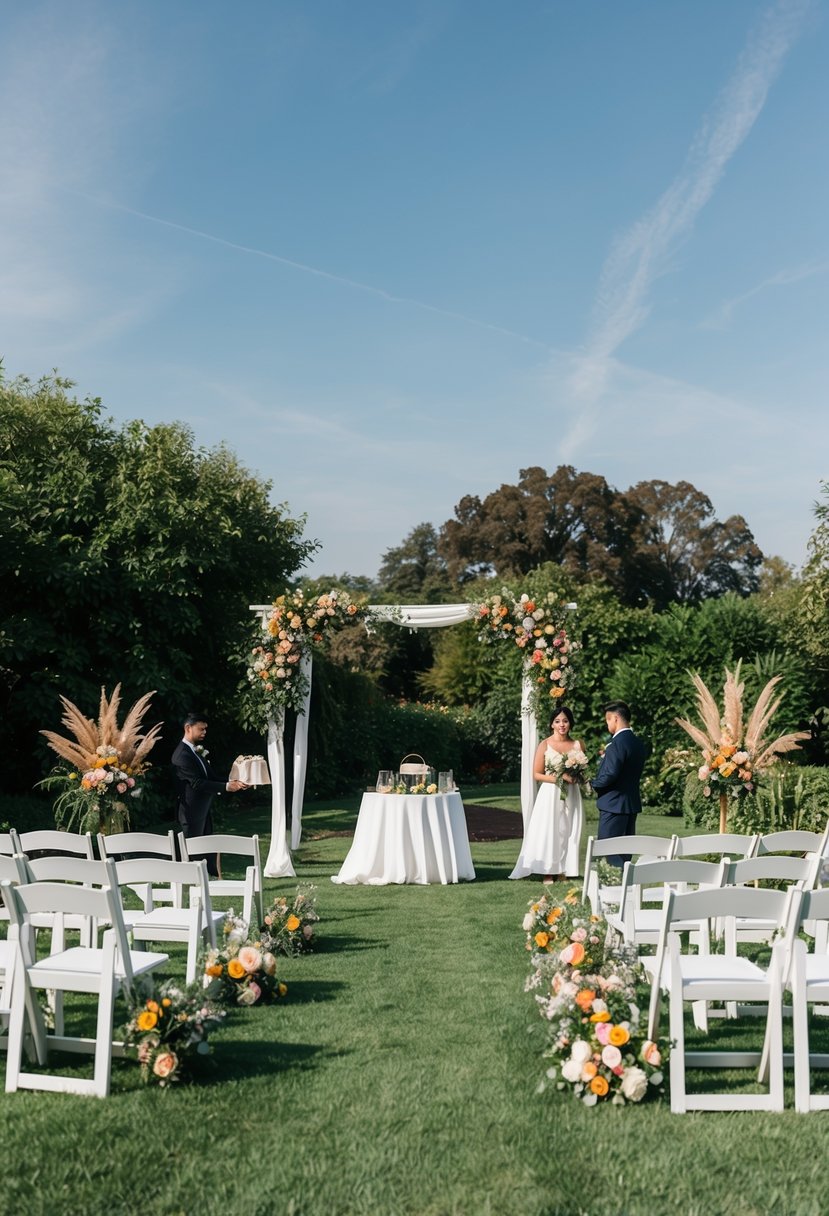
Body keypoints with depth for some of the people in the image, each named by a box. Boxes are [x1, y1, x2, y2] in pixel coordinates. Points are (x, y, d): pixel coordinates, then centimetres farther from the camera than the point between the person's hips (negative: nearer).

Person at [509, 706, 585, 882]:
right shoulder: (545, 745, -3)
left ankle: (564, 871, 13)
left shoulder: (577, 745, 6)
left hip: (571, 796, 3)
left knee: (568, 832, 4)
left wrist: (576, 777, -7)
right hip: (550, 795, -3)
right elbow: (537, 774, -5)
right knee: (548, 831, -3)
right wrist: (560, 777, -16)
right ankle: (548, 873, 1)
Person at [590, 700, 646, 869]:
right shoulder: (638, 743, 10)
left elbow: (610, 774, -23)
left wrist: (594, 784, -6)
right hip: (631, 803, 9)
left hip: (614, 804, -9)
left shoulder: (618, 742, -18)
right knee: (625, 851, 13)